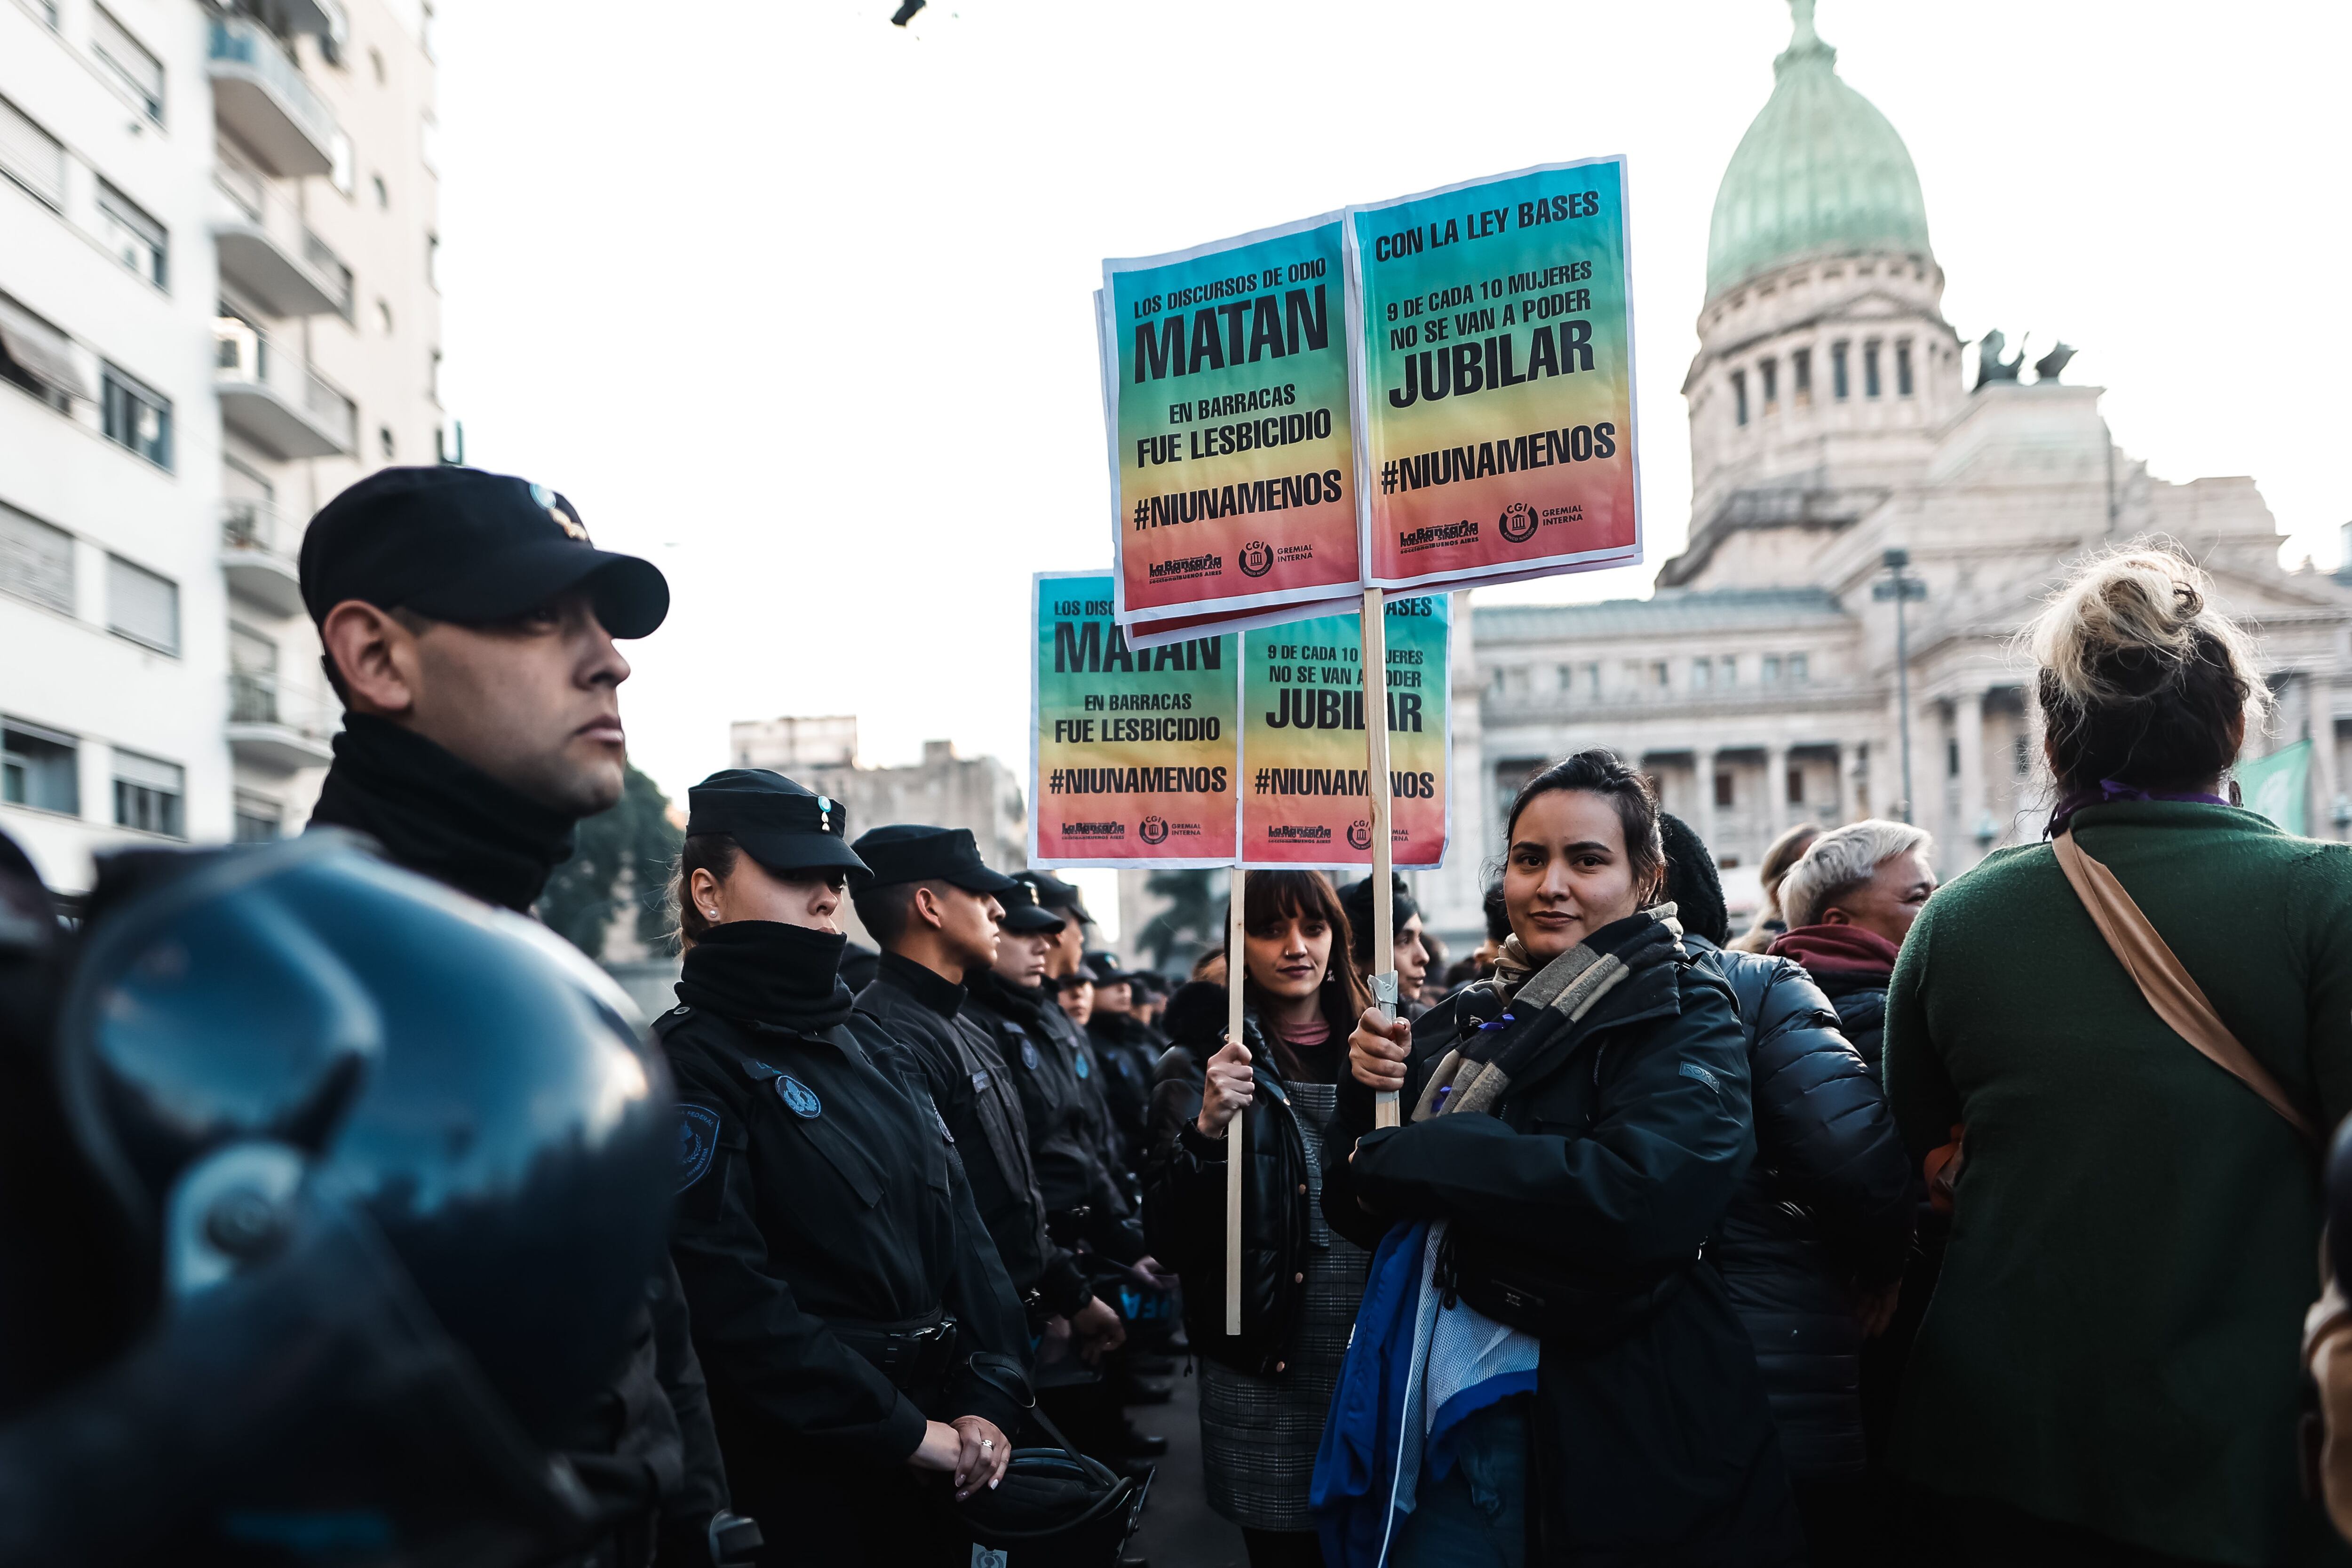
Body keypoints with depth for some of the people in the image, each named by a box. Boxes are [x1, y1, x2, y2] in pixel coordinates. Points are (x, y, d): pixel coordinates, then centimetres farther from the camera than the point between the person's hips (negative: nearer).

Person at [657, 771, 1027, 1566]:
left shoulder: (874, 1047, 10)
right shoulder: (693, 1063, -13)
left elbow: (962, 1223, 8)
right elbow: (733, 1298, -21)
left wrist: (987, 1399, -3)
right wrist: (904, 1431, -17)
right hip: (803, 1480, -7)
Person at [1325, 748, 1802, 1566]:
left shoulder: (1682, 1015, -7)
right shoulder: (1469, 1022, 10)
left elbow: (1645, 1196, -26)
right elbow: (1363, 1214, 12)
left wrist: (1410, 1156, -18)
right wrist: (1369, 1093, -8)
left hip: (1613, 1424, -5)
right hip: (1447, 1410, 5)